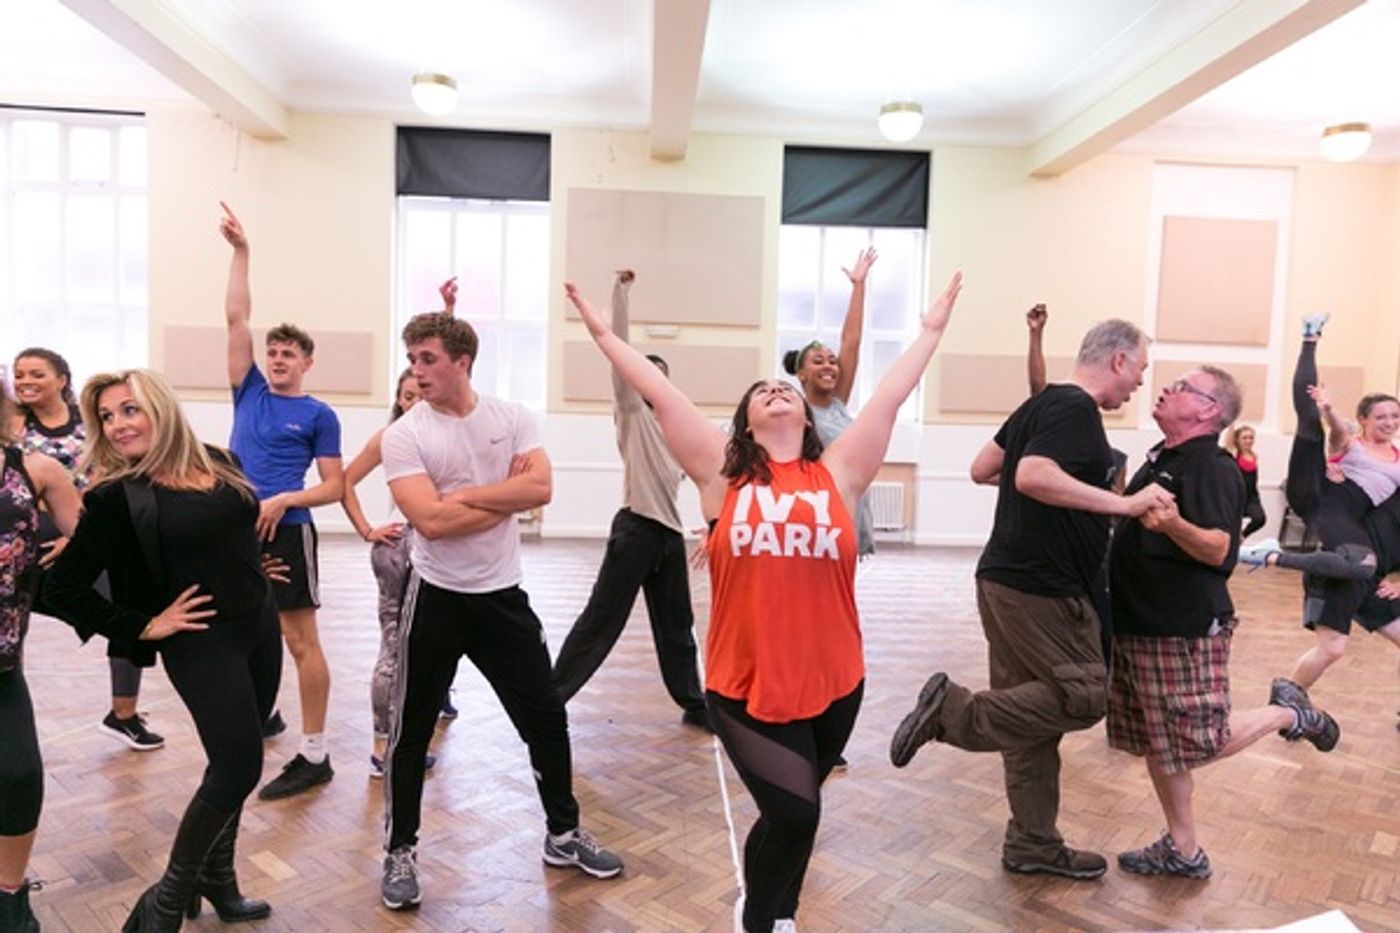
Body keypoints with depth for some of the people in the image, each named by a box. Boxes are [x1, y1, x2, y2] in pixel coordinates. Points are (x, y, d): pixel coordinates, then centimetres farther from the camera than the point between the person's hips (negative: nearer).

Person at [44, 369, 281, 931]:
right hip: (201, 644, -5)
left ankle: (216, 880, 32)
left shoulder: (220, 463, 2)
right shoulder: (117, 499, -12)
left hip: (260, 627, 6)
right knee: (237, 768, -7)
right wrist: (144, 627, -10)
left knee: (234, 762, 14)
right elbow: (62, 588, -9)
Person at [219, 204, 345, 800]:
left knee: (301, 641, -3)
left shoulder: (319, 415, -1)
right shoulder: (249, 393, 10)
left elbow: (334, 487, -3)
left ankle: (314, 756, 2)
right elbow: (236, 318, 7)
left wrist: (284, 500, -18)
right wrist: (240, 252, 4)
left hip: (287, 533, -5)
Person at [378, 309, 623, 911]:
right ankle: (401, 853, 30)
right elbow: (431, 521, -22)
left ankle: (563, 835, 31)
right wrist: (508, 495, -14)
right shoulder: (401, 436, -10)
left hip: (503, 594, 2)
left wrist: (460, 495, -17)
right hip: (436, 598, -2)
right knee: (410, 732, 9)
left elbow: (542, 488, -16)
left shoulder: (513, 418, -2)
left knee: (546, 719, 11)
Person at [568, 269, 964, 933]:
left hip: (832, 685, 3)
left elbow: (889, 397, 10)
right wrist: (603, 333, 7)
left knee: (793, 813, 17)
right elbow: (659, 394, 3)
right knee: (792, 812, -9)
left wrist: (932, 329, 17)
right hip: (744, 686, -2)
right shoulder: (722, 473, 0)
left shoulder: (838, 473, 4)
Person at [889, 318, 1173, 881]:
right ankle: (954, 710, -5)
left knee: (1035, 710, 14)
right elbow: (1033, 477, -29)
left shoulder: (1044, 402, 15)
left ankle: (1032, 844, 24)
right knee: (1082, 697, -1)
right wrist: (1122, 503, -26)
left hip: (1011, 581, 10)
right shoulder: (1075, 409, -13)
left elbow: (982, 469, 19)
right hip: (1039, 587, -10)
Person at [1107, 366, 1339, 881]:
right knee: (1156, 742, 12)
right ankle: (1182, 850, 25)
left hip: (1186, 627, -9)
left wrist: (1175, 524, -42)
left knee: (1199, 742, 0)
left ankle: (1288, 714, 24)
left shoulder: (1213, 467, -14)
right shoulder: (1161, 458, 13)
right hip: (1140, 623, 9)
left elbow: (1217, 549, -26)